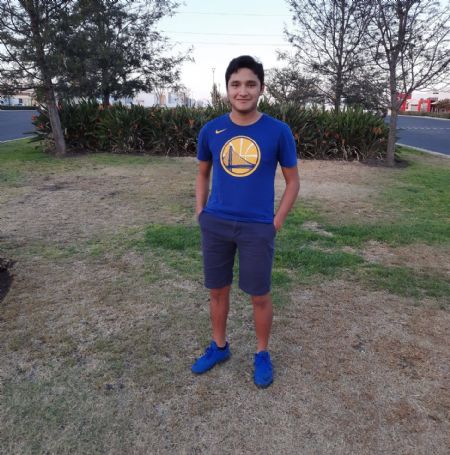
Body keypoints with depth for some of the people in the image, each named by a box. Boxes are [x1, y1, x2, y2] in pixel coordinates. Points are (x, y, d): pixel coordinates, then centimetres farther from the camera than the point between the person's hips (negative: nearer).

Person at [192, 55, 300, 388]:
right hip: (215, 224, 3)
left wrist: (277, 222, -4)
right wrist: (200, 213, 6)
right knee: (217, 290, 14)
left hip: (258, 227, -2)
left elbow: (293, 180, 3)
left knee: (260, 295, 7)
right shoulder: (211, 130, 1)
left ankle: (262, 354, 31)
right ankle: (219, 346, 37)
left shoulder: (278, 131, -6)